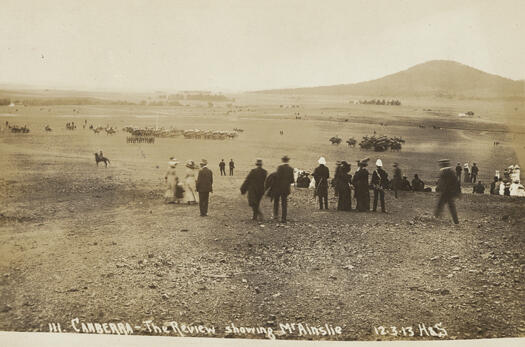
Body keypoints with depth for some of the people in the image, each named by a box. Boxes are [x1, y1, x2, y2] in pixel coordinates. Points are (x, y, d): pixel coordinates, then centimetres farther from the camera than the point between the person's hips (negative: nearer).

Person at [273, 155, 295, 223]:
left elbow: (278, 177, -17)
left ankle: (275, 215, 10)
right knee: (284, 203, 7)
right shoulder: (291, 169, 1)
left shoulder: (280, 167, -12)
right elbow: (292, 180, 1)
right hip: (286, 188, 3)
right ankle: (283, 218, 5)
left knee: (276, 201, 16)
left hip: (278, 187, -3)